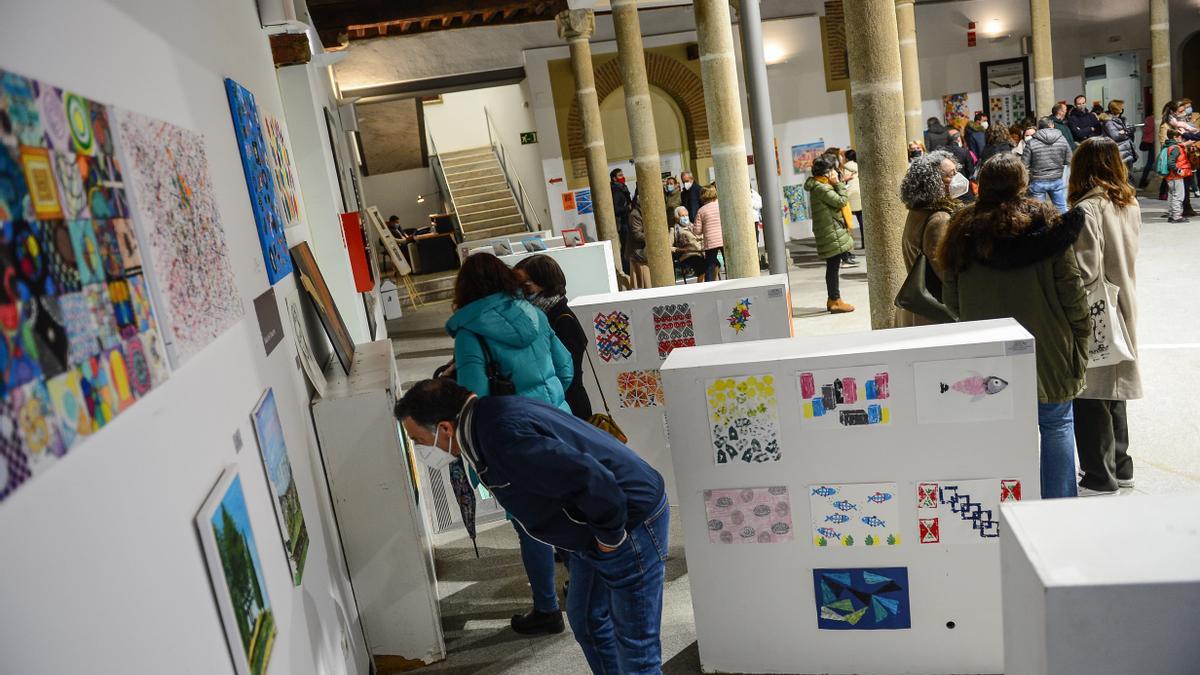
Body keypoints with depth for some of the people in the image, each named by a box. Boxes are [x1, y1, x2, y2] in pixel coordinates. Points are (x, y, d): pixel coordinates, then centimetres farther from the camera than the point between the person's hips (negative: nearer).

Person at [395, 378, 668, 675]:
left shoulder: (505, 439, -32)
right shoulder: (488, 416, 1)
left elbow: (591, 480, -37)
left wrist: (609, 537, -19)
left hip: (631, 524, -10)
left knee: (633, 642, 3)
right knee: (586, 620, 24)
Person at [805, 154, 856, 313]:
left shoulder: (820, 185, 14)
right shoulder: (821, 188, -17)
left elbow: (839, 199, 19)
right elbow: (842, 200, -17)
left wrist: (838, 183, 10)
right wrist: (838, 183, -10)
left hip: (831, 231, 10)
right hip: (831, 233, -10)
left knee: (832, 267, 15)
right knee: (833, 266, -6)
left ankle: (832, 299, 22)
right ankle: (835, 301, -2)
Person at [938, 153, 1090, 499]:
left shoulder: (962, 233, -1)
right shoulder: (1046, 225, -8)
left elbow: (951, 303, 3)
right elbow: (1072, 293, -8)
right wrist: (1080, 340, 5)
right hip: (1047, 350, -2)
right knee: (1056, 425, 13)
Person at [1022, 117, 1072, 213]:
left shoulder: (1031, 143, -11)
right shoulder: (1062, 140, -3)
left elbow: (1024, 165, -11)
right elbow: (1068, 161, 2)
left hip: (1037, 182, -2)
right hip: (1057, 180, 2)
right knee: (1062, 209, 17)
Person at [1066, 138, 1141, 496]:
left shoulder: (1087, 209, -20)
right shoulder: (1130, 204, 5)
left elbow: (1086, 271, -23)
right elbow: (1126, 256, 13)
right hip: (1123, 308, 8)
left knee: (1092, 398, 3)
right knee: (1113, 391, 20)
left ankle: (1100, 477, 13)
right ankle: (1120, 467, 32)